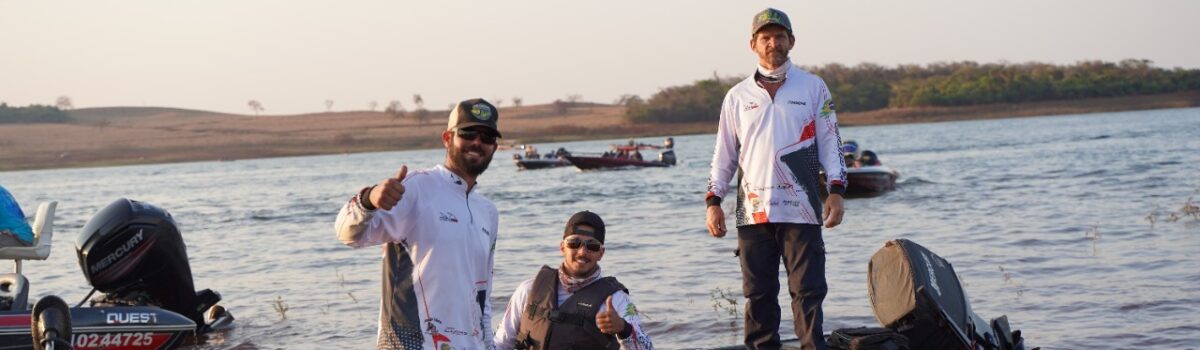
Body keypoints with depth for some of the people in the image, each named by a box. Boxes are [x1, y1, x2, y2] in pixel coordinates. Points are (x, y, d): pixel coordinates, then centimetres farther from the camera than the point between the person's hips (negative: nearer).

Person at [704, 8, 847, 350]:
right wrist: (713, 200, 5)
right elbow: (724, 154, 14)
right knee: (758, 294, 6)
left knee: (808, 291, -3)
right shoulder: (737, 96, 12)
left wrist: (836, 191, -5)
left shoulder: (813, 87, 8)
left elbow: (830, 142, 6)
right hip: (753, 211, 2)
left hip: (801, 209, -2)